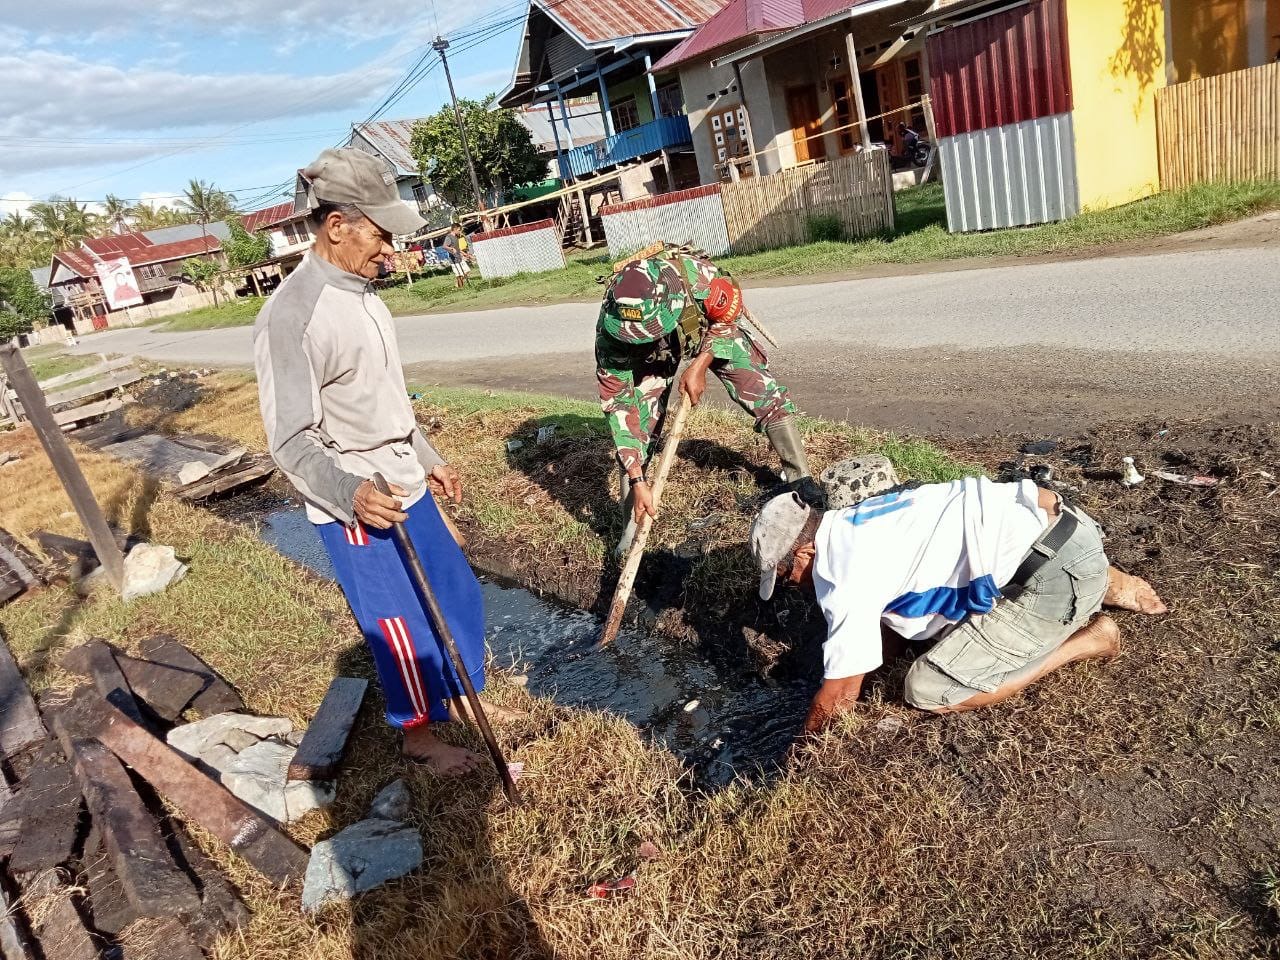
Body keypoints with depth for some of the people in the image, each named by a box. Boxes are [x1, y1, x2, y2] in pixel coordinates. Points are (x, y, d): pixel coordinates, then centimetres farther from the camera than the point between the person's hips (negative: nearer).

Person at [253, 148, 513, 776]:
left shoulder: (360, 295, 8)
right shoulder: (291, 316, -21)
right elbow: (291, 441, -22)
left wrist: (428, 460, 22)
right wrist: (349, 492, -38)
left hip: (405, 489, 9)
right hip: (356, 510, -9)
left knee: (457, 594, 19)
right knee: (399, 626, 5)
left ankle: (461, 698, 41)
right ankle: (419, 734, 29)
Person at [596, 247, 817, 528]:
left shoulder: (698, 276, -42)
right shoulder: (611, 333, -38)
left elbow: (730, 311, -18)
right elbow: (619, 404, -31)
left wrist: (699, 365, -29)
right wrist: (637, 481, -34)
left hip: (712, 329, 0)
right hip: (651, 355, 0)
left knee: (767, 397, -8)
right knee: (638, 426, -11)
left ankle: (802, 481, 9)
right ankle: (632, 522, 4)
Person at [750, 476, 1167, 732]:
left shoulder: (843, 572, -17)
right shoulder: (853, 524, 9)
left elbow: (840, 697, -10)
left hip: (1059, 571, -10)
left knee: (928, 691, -9)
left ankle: (1086, 640, 2)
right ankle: (1109, 586, 29)